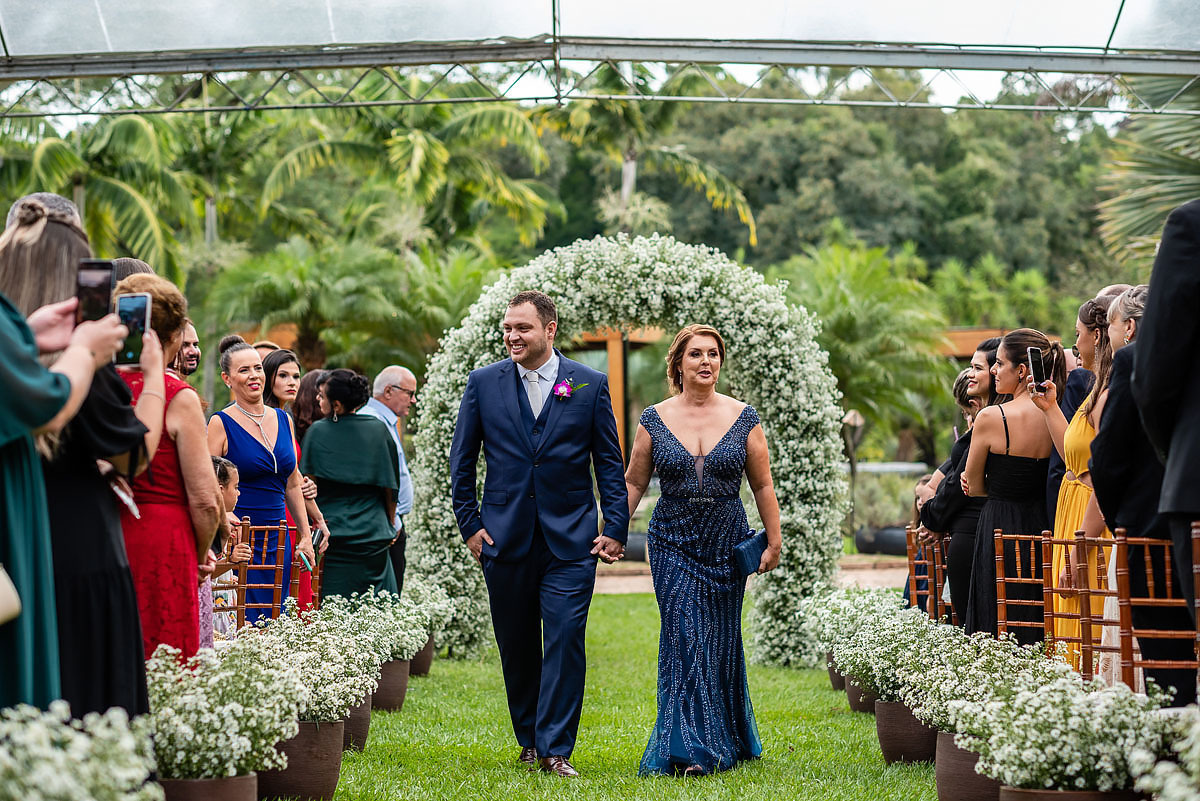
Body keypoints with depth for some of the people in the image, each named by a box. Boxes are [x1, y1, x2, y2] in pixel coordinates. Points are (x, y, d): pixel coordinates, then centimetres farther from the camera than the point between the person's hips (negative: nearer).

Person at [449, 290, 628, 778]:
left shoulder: (590, 385, 2)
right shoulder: (483, 382, 4)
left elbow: (609, 462, 4)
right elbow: (462, 460, 9)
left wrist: (615, 527, -2)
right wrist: (469, 523, 3)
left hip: (569, 540, -2)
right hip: (505, 537, 2)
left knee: (565, 642, -7)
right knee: (516, 646, 10)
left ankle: (556, 749, -2)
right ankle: (529, 741, 24)